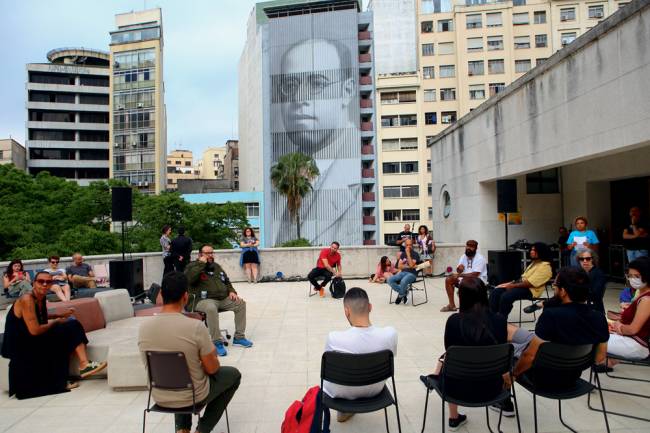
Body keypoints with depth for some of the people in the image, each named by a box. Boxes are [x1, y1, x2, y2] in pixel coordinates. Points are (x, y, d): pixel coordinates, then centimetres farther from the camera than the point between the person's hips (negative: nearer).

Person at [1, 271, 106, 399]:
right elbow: (35, 330, -26)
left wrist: (61, 315, 9)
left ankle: (83, 364, -13)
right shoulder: (27, 299, -22)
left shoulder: (41, 298, 3)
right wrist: (55, 322, -10)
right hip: (21, 346, -8)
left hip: (34, 340, 8)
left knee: (73, 326, -4)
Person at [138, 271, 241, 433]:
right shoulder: (195, 326, -26)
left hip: (159, 398, 5)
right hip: (193, 397, -4)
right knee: (234, 374, 21)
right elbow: (212, 369, -15)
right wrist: (211, 357, 8)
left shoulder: (143, 328, -12)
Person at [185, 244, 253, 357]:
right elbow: (189, 278, -21)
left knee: (240, 303, -10)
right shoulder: (193, 266, 2)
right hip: (204, 300, -7)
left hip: (223, 298, 7)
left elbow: (227, 281, 28)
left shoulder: (216, 266, 21)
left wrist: (231, 291, 8)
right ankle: (217, 342, -28)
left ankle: (239, 337, -2)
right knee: (211, 308, -39)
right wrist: (202, 263, -15)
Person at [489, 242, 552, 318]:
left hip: (530, 290, -10)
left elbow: (531, 283, -20)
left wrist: (513, 285, -17)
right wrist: (511, 283, 4)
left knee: (505, 296, -32)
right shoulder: (534, 262, 19)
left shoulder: (545, 266, -12)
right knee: (495, 292, -7)